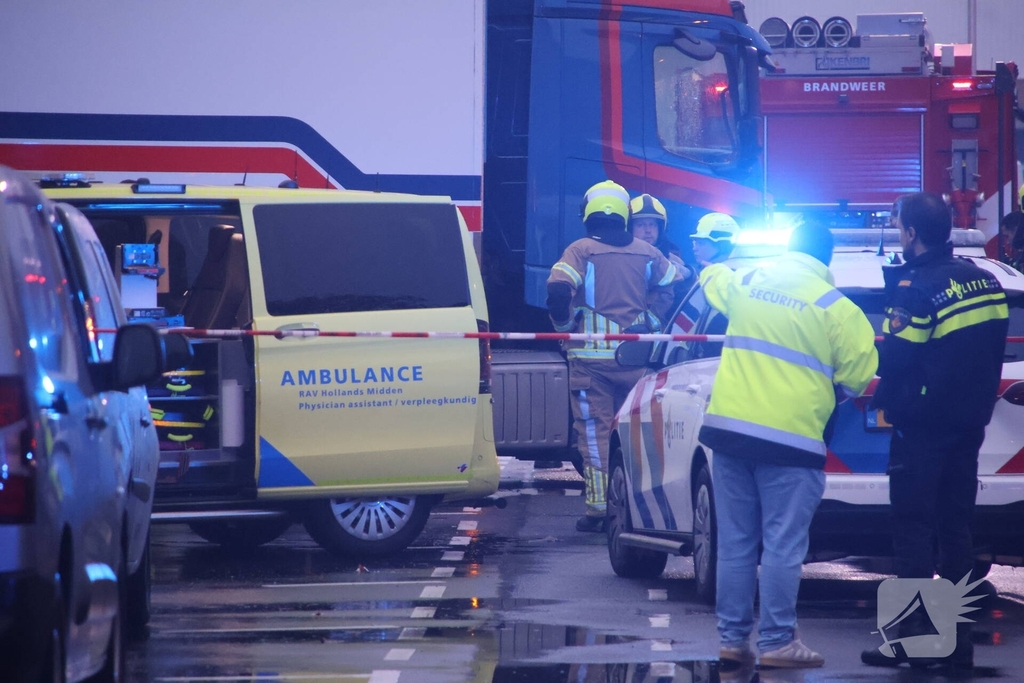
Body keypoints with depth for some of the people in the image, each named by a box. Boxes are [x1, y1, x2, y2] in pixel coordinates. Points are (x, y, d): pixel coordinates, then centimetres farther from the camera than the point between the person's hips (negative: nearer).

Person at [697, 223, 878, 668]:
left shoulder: (746, 283, 11)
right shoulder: (835, 308, -3)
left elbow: (713, 278, 34)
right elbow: (857, 376, 0)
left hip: (728, 429, 5)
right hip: (789, 438, -5)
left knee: (735, 543, 11)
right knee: (782, 547, -1)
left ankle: (732, 638, 13)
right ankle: (777, 642, -2)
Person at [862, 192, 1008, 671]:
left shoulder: (918, 288, -18)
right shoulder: (984, 281, 6)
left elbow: (892, 360, -19)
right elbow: (987, 352, 12)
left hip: (923, 429, -7)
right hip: (969, 424, 7)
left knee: (914, 530, -1)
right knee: (956, 529, 12)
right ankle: (958, 640, 12)